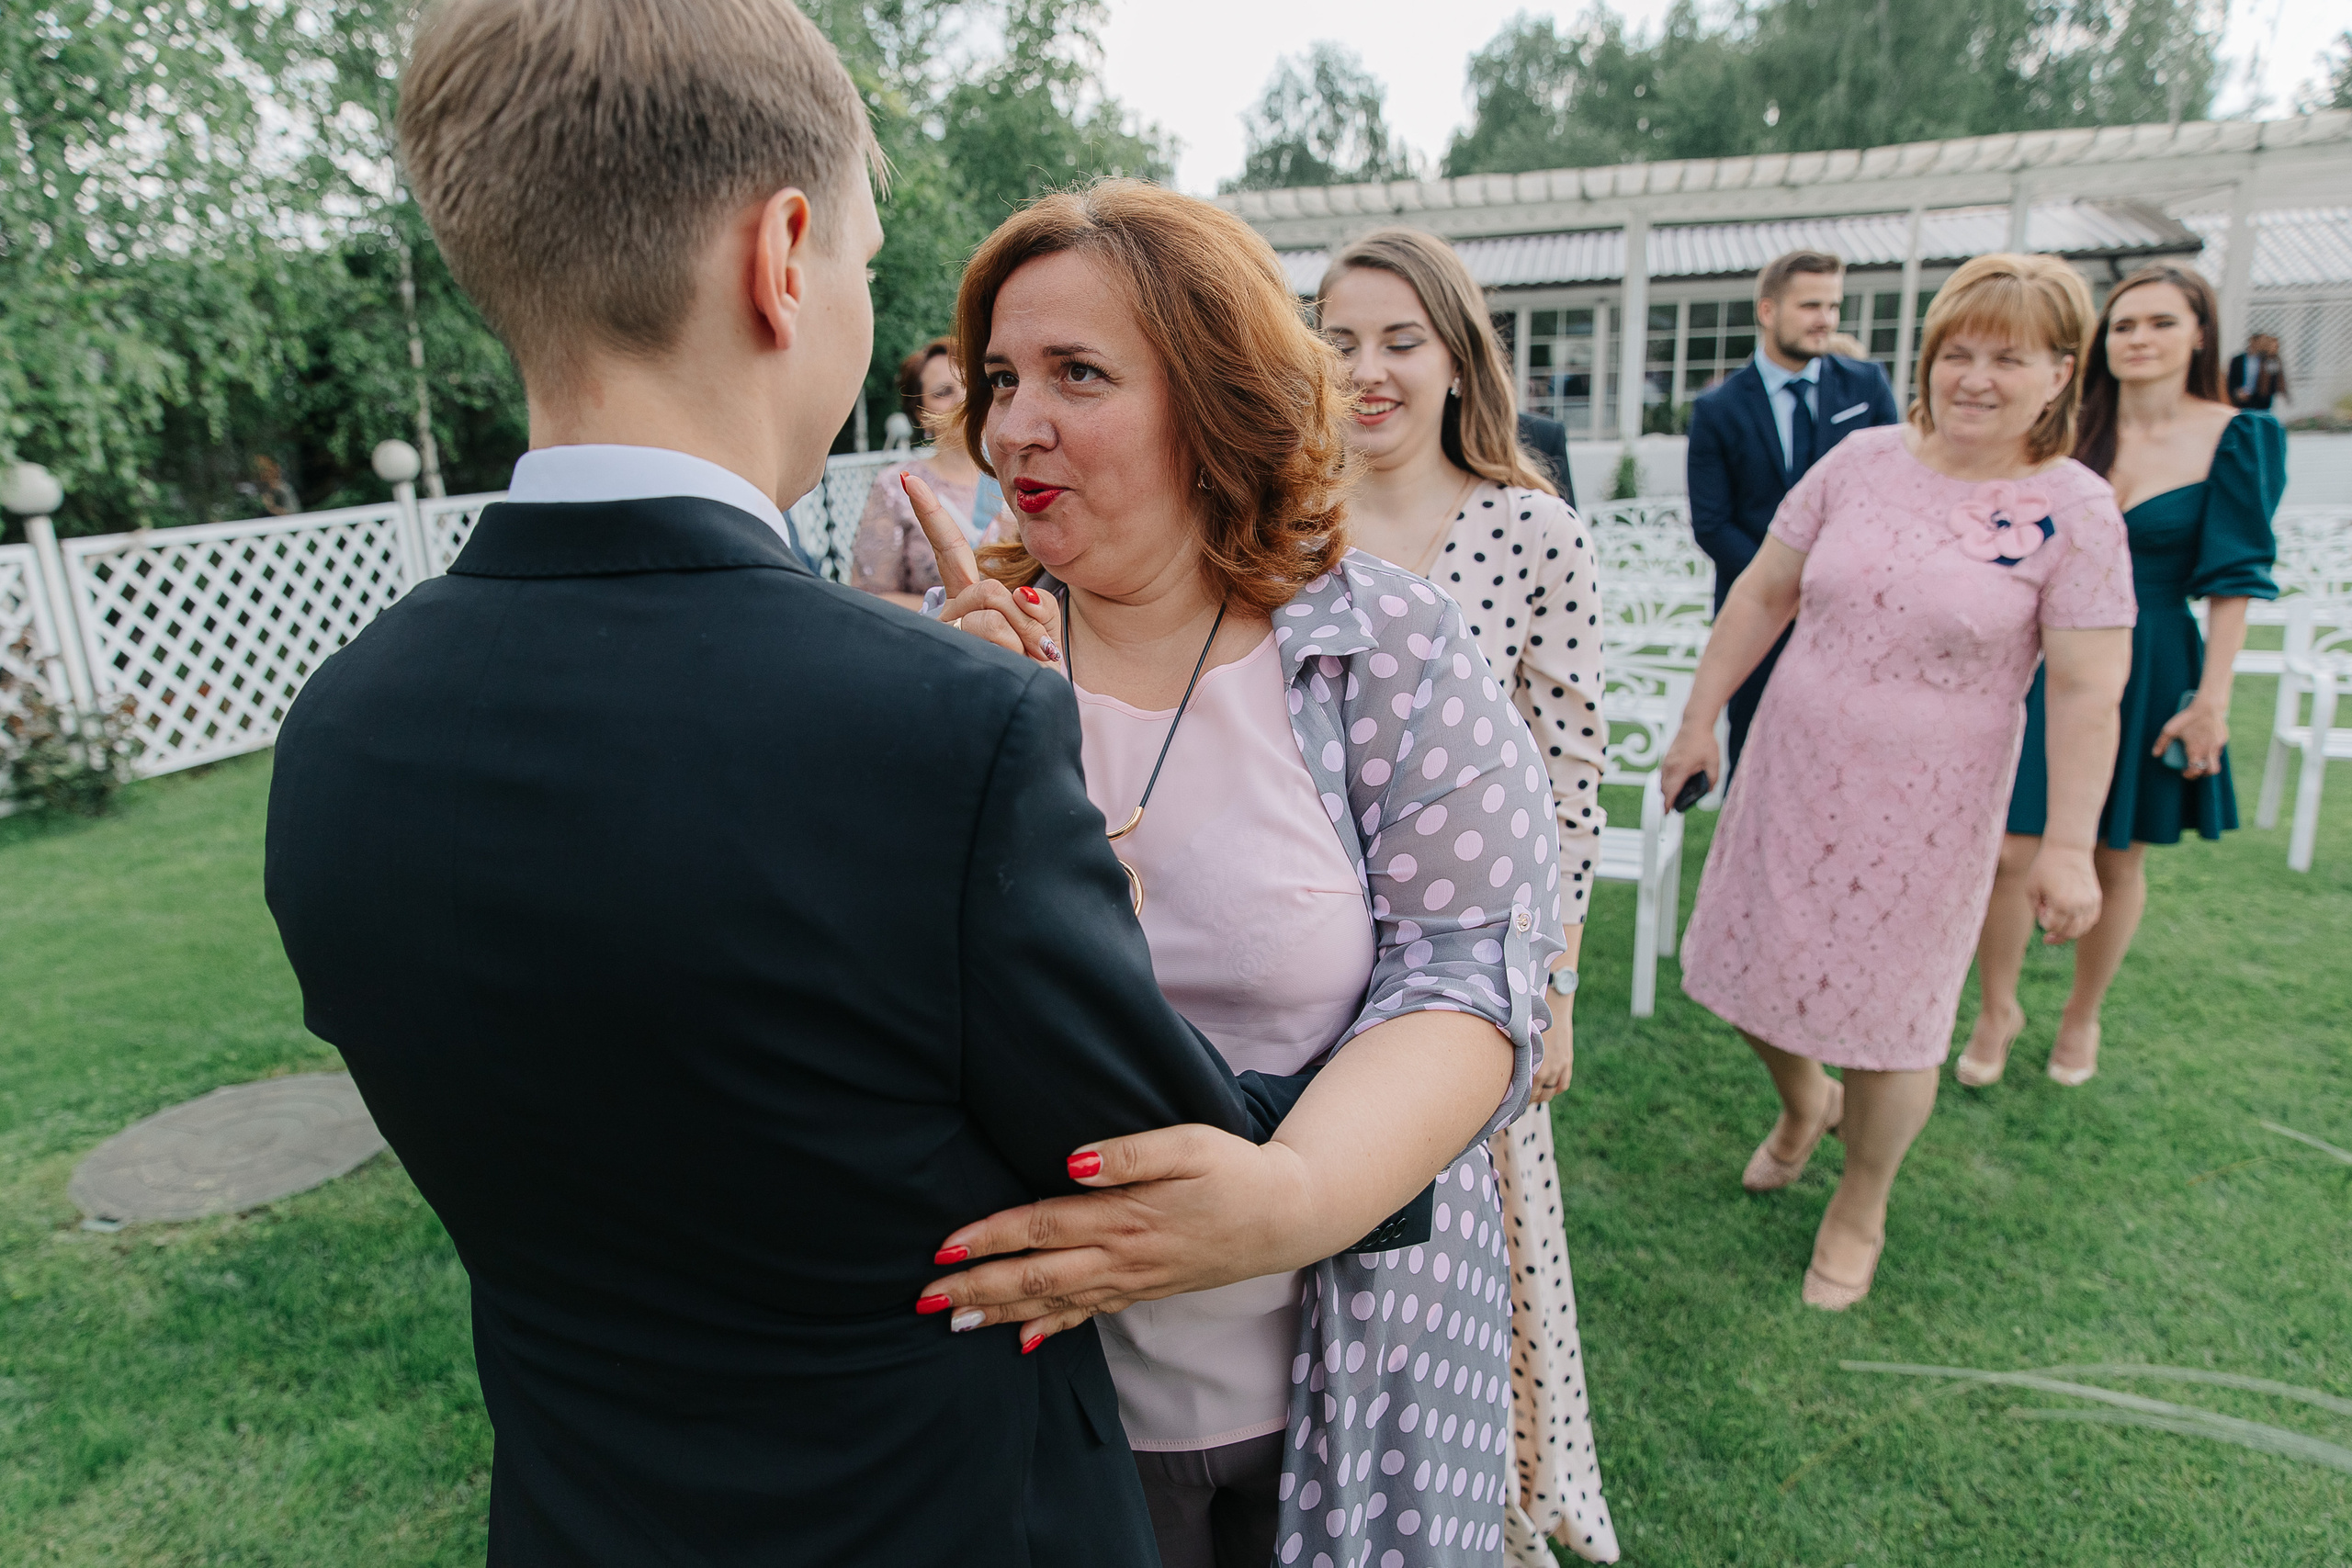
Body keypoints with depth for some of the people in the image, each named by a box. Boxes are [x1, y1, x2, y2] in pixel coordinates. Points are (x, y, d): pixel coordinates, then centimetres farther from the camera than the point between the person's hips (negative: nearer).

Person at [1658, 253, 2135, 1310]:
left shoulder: (2073, 513, -9)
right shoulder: (1861, 462, -1)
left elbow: (2087, 694, -11)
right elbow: (1763, 594, 5)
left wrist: (2067, 846, -13)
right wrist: (1700, 720, 5)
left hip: (1927, 806, -3)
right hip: (1792, 773, 3)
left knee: (1890, 1016, 9)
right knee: (1750, 967, 13)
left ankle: (1860, 1208, 36)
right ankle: (1804, 1103, 48)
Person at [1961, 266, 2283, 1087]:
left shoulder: (2234, 437, -4)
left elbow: (2234, 579, -6)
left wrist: (2212, 697, -10)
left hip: (2148, 676, -1)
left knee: (2116, 863, 11)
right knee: (2009, 854, -3)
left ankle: (2082, 1016, 32)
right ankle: (1996, 1011, 18)